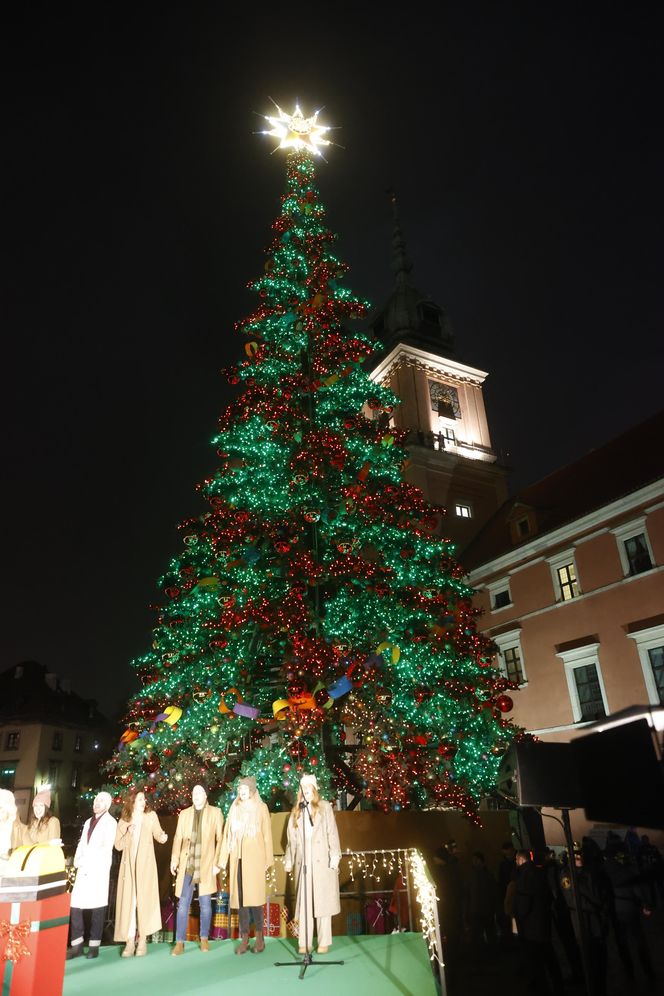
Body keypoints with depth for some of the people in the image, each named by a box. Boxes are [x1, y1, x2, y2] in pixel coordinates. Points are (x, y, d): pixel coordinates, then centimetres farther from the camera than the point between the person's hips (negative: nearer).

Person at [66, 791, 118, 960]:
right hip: (83, 870, 5)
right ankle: (77, 945, 10)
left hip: (99, 870, -5)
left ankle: (94, 946, 11)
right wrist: (77, 860, -5)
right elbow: (81, 844, 13)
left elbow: (107, 848, -11)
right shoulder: (88, 822, 20)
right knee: (75, 906, -1)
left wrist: (86, 860, -14)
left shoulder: (110, 822, -1)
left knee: (97, 908, 0)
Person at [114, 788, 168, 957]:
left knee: (144, 900, -3)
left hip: (145, 865, -1)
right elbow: (118, 845, 4)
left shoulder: (151, 816, 2)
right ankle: (130, 941, 6)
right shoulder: (123, 821, 5)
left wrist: (163, 837, -27)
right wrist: (128, 834, -12)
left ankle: (142, 940, 6)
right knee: (128, 902, -1)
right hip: (129, 865, 2)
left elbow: (157, 833, -5)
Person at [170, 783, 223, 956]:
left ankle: (204, 939, 20)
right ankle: (179, 943, 10)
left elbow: (220, 839, -1)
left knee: (205, 903, 5)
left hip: (206, 864, -2)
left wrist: (218, 862, -8)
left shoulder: (215, 812, 2)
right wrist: (174, 860, -6)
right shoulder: (184, 814, 10)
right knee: (183, 904, 2)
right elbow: (178, 838, 6)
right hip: (186, 864, 2)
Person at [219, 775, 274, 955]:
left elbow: (267, 834, 2)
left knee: (254, 895, -6)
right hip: (237, 858, 3)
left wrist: (268, 859, -4)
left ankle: (259, 936, 7)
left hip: (254, 857, -3)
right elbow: (227, 834, 9)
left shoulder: (261, 808, 3)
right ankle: (244, 938, 10)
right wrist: (223, 858, 3)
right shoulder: (234, 808, 10)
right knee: (240, 897, 2)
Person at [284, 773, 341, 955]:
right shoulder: (296, 810, 11)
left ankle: (324, 942, 8)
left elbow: (332, 833, -2)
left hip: (322, 861, -3)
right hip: (302, 862, 3)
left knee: (323, 901, 0)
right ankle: (304, 942, 10)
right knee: (303, 902, 4)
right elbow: (292, 838, 12)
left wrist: (334, 857, -9)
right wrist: (289, 860, 9)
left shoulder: (325, 807, 2)